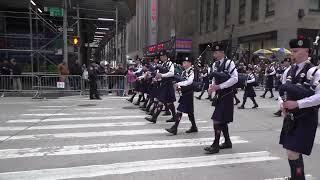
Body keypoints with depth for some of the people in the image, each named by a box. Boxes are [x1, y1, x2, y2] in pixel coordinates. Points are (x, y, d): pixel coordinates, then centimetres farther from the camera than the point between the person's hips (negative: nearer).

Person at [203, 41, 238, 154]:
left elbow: (235, 79, -21)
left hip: (226, 95, -8)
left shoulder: (229, 63, -13)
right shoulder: (216, 64, 9)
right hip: (219, 95, 8)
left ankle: (215, 145, 2)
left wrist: (219, 86, -24)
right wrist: (212, 86, -2)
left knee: (217, 120, -9)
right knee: (222, 120, 16)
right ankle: (227, 142, 31)